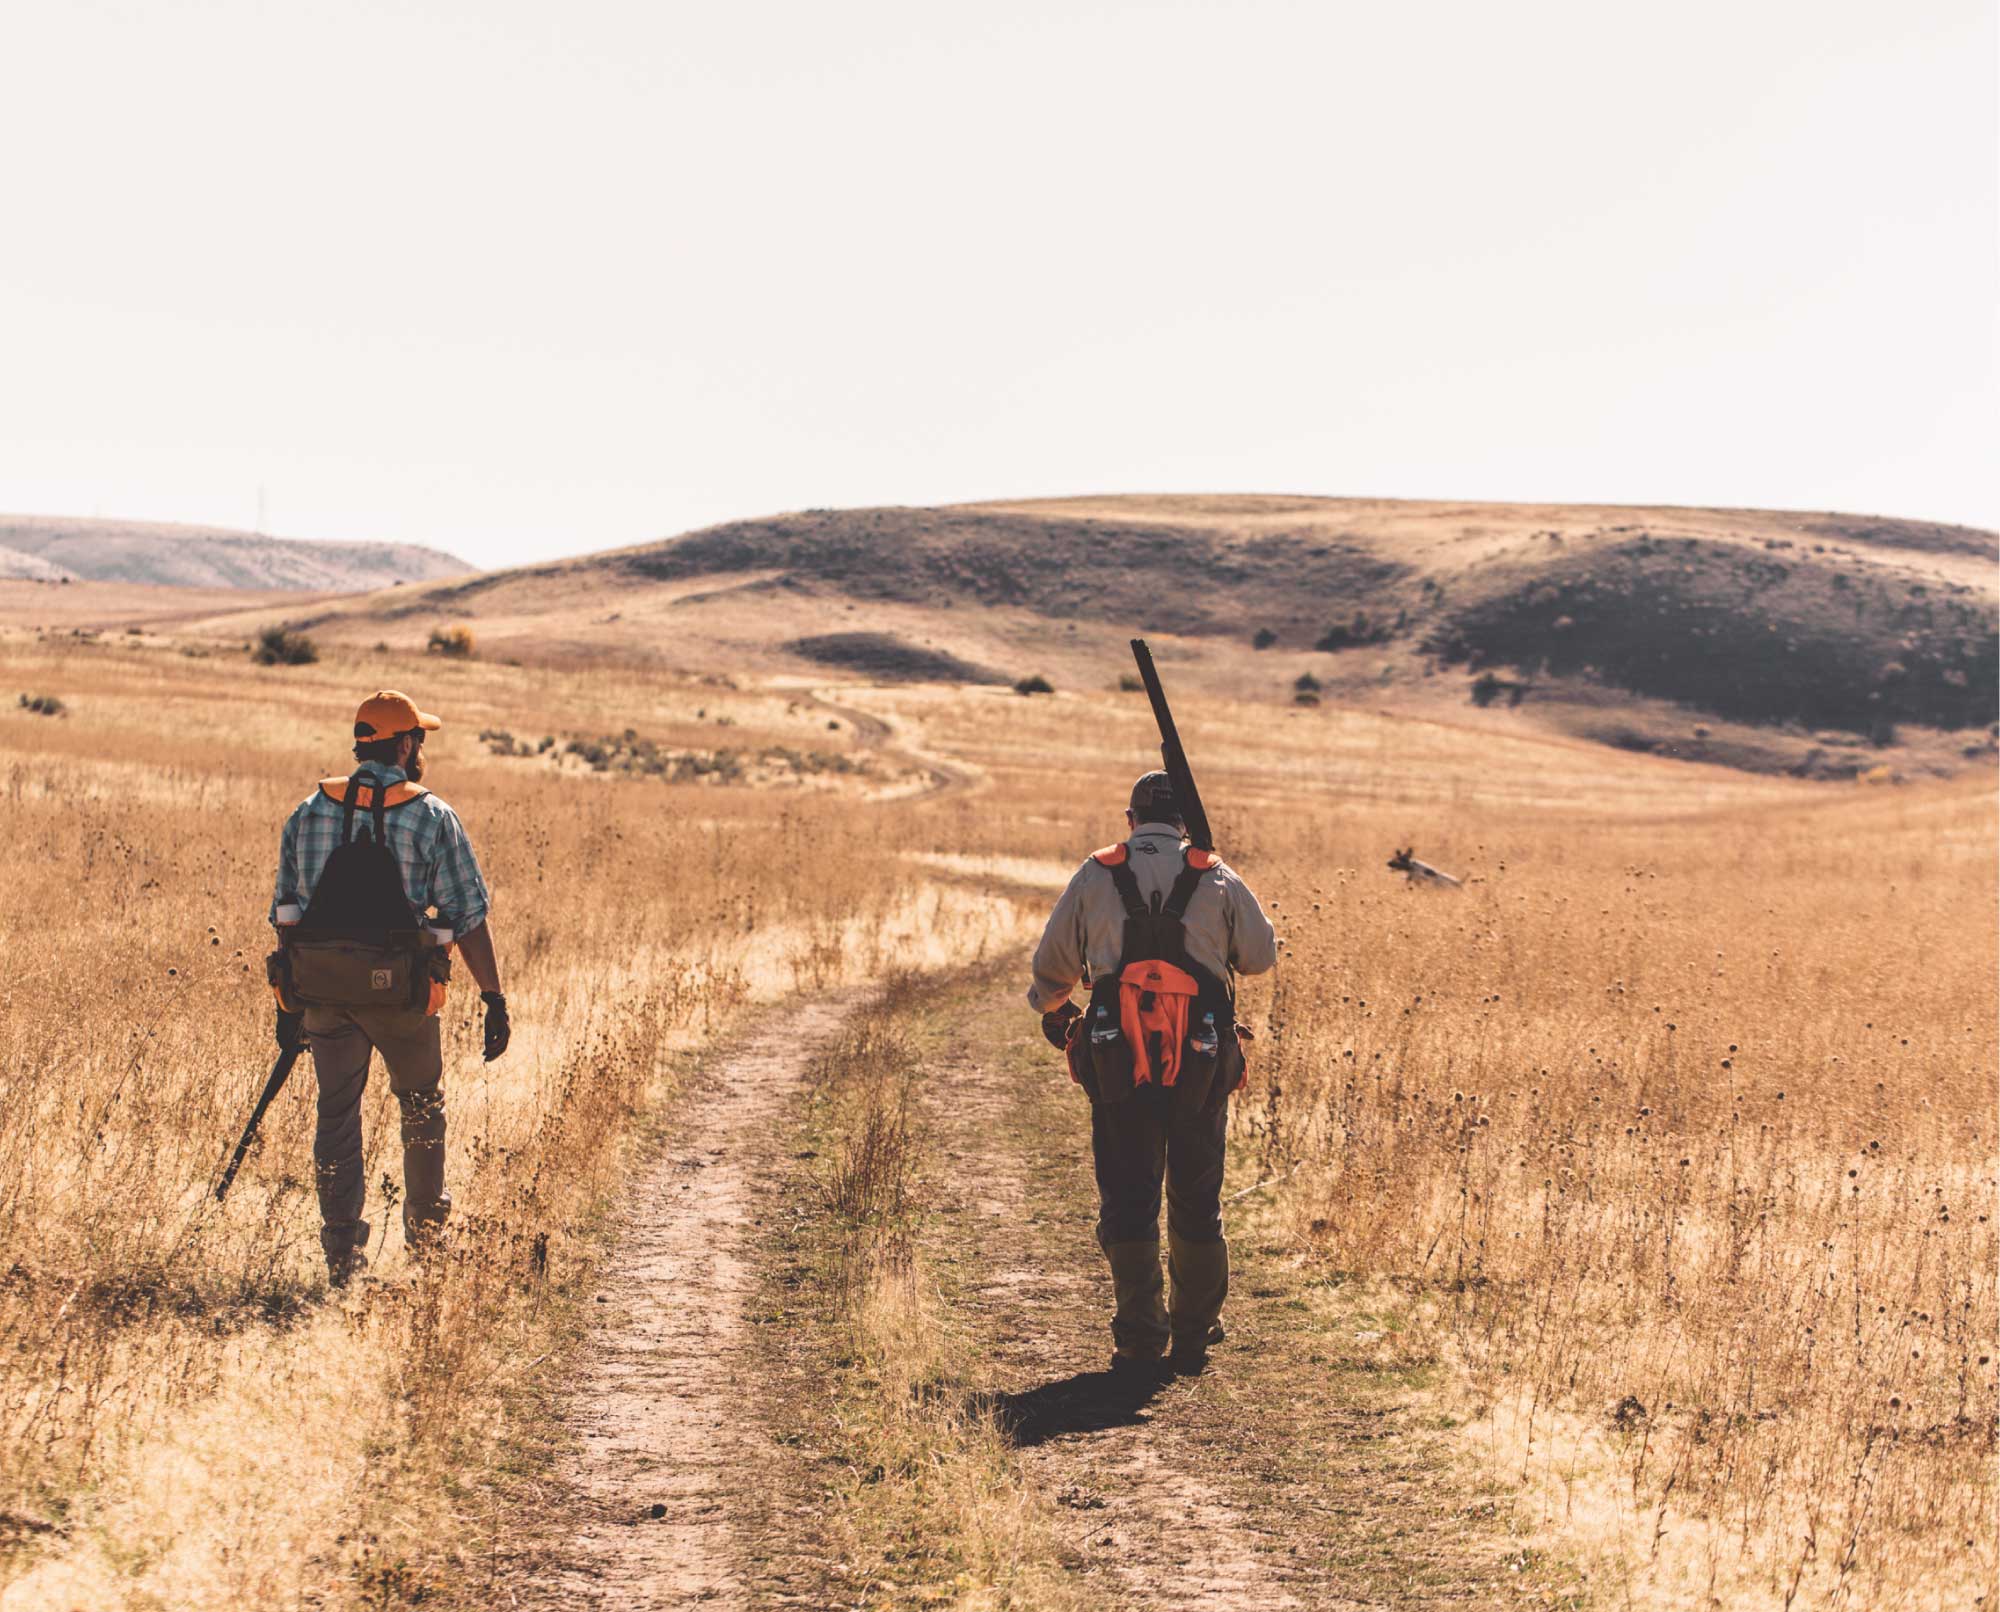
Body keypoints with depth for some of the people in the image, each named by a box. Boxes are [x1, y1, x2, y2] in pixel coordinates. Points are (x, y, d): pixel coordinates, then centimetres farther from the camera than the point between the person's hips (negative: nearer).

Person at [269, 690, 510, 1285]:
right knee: (422, 1105, 18)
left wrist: (290, 1002, 15)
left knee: (336, 1114, 9)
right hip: (401, 990, -3)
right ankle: (426, 1235, 26)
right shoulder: (432, 818, -6)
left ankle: (342, 1257, 5)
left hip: (322, 989, 3)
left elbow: (286, 913, 8)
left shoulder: (309, 812, 6)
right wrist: (494, 999, -3)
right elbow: (467, 918, -8)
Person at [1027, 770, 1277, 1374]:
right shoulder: (1218, 881, 3)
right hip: (1201, 1064, 1)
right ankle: (1192, 1338, 18)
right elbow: (1260, 955, 8)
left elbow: (1053, 963, 9)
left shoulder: (1095, 878, 4)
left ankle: (1141, 1338, -2)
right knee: (1197, 1202, 13)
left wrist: (1050, 1008, 31)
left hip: (1117, 1061, 0)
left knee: (1128, 1202, 5)